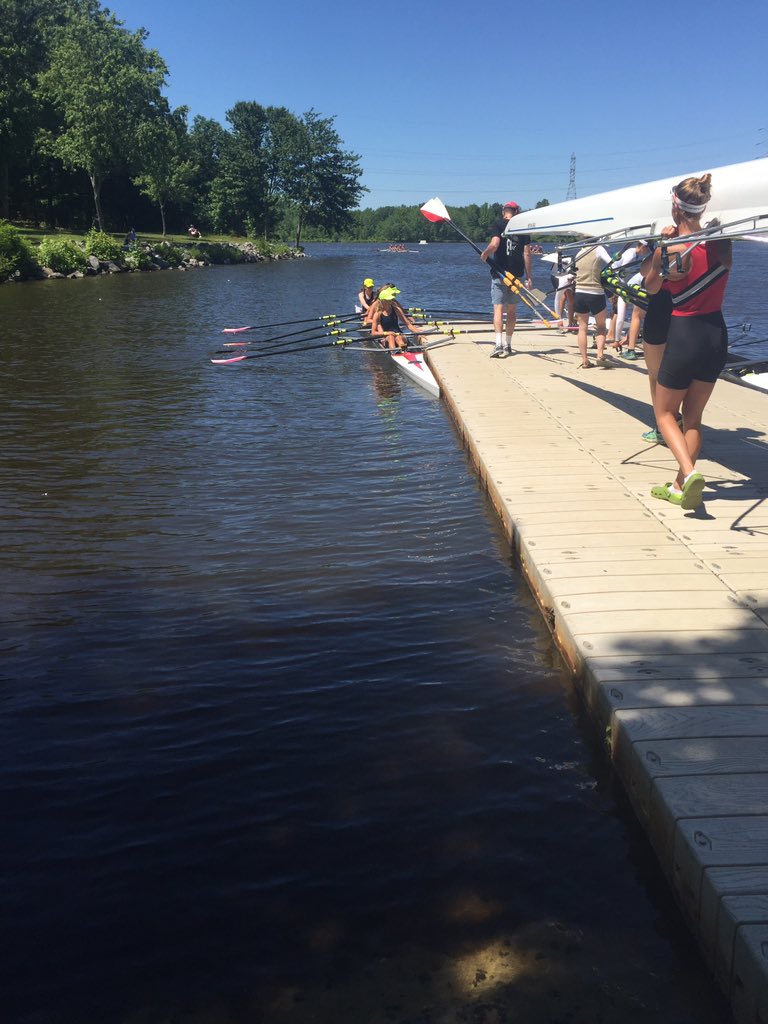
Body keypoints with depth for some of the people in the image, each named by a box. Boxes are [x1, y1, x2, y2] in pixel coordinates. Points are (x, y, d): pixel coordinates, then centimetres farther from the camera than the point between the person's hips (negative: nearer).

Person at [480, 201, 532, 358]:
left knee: (498, 308, -5)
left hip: (499, 273, -3)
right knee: (512, 311, 12)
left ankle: (499, 344, -20)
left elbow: (494, 244, -20)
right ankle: (508, 345, 18)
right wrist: (528, 276, 5)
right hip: (516, 274, 3)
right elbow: (526, 253, 2)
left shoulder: (498, 224, -3)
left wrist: (484, 254, -2)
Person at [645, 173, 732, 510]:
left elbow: (651, 287, 2)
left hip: (685, 336, -5)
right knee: (692, 416, 16)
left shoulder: (671, 250, -15)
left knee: (665, 413, 10)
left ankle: (690, 473, -13)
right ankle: (680, 487, 20)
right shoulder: (722, 242, -1)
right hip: (717, 334, 6)